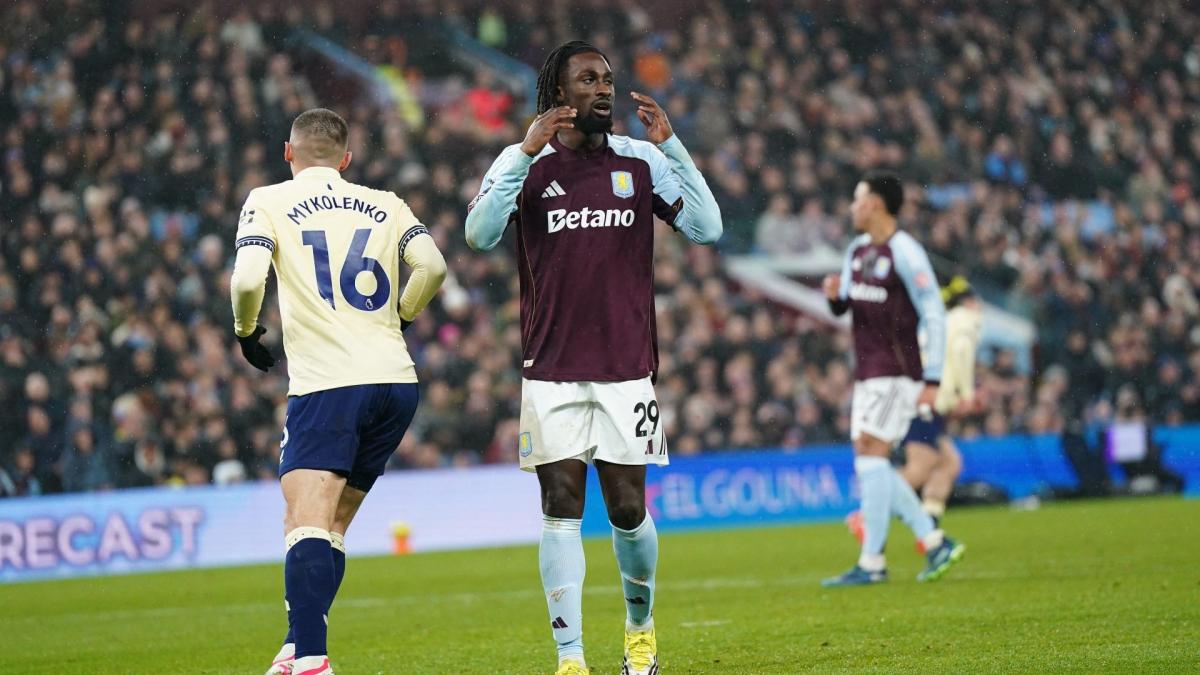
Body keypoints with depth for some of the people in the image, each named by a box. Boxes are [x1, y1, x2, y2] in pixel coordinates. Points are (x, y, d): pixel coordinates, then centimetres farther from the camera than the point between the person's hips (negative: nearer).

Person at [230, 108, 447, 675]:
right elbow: (432, 266, 1)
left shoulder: (267, 202, 6)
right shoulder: (384, 206, 16)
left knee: (307, 522, -16)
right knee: (333, 525, 16)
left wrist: (246, 331, 10)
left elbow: (248, 279, -9)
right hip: (396, 379, 5)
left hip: (325, 383, -5)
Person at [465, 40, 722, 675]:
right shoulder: (522, 161, 1)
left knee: (628, 510, 3)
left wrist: (670, 145, -10)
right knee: (560, 509, -6)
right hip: (551, 371, -1)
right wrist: (525, 153, -21)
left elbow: (706, 228, -1)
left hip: (626, 368, 1)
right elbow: (480, 234, -14)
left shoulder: (640, 159, 6)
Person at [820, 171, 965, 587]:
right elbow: (843, 308, 22)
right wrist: (834, 296, -3)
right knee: (868, 462, 7)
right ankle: (935, 542, 13)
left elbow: (934, 316, -15)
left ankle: (871, 562, -11)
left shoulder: (904, 252, -13)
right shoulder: (857, 250, 13)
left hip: (896, 373, -9)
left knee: (871, 456, -13)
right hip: (867, 374, 9)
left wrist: (932, 381, -19)